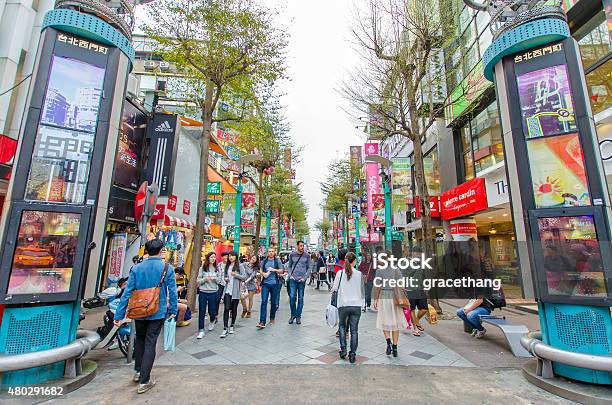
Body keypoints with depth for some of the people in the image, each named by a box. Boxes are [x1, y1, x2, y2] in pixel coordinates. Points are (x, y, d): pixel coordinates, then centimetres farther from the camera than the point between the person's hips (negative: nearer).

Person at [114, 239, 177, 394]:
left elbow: (127, 292, -4)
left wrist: (119, 315, 3)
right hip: (158, 313, -2)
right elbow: (172, 292, -7)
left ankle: (138, 371, 35)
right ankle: (144, 381, 13)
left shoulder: (136, 268, -5)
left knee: (139, 339, 25)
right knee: (150, 344, 7)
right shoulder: (168, 268, -10)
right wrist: (173, 310, 5)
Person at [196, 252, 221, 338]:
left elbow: (219, 281, 7)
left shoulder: (216, 269, 5)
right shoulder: (202, 268, -1)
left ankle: (212, 321, 41)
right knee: (202, 312, 2)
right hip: (203, 292, -1)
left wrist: (215, 278, -13)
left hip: (213, 292, 1)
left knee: (212, 311, 8)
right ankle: (201, 331, 13)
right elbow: (198, 281, 0)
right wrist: (205, 279, -18)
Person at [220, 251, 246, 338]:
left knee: (234, 309, 9)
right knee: (226, 309, -6)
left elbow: (245, 277, -5)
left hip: (235, 291, -2)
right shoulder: (227, 266, 10)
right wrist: (225, 278, 0)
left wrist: (236, 275, -18)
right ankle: (225, 329, -2)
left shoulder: (239, 266, -2)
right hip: (227, 290, 2)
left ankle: (232, 326, 26)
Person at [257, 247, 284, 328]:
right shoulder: (264, 261, 8)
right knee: (264, 302, -7)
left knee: (274, 302, 10)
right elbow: (260, 270, 14)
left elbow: (281, 271, 1)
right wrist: (263, 274, -7)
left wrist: (274, 270, -14)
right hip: (265, 283, 1)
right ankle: (262, 322, -7)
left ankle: (272, 318, 29)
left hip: (275, 284, -1)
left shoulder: (278, 261, 2)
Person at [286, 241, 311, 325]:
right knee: (292, 297, -3)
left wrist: (305, 277, -6)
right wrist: (290, 275, -2)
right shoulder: (292, 254, 2)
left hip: (302, 280, 0)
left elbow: (309, 268, 4)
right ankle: (293, 314, 17)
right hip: (293, 279, 0)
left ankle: (298, 316, 19)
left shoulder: (306, 255, 0)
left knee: (300, 298, 6)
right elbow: (289, 266, 10)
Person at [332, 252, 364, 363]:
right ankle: (352, 354, 12)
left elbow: (335, 288, 3)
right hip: (356, 305, 0)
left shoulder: (340, 273, -6)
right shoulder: (359, 274, -4)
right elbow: (362, 290, 7)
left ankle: (343, 349, 14)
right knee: (354, 330, 10)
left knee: (342, 326, 21)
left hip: (343, 305, 0)